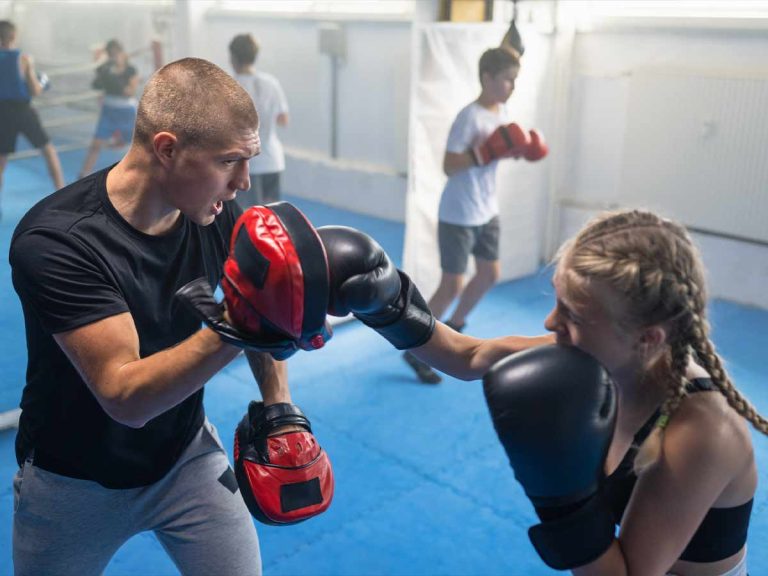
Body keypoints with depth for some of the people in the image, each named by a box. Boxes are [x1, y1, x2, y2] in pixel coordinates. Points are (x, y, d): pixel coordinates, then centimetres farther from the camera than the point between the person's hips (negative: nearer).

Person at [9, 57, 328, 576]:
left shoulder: (216, 215, -14)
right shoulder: (55, 241, -28)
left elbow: (262, 315, 4)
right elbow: (126, 397, -33)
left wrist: (279, 407, -6)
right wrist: (230, 332, -46)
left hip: (186, 456, 3)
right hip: (74, 483, -3)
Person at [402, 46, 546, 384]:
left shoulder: (502, 111, 5)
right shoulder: (470, 116, -21)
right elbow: (449, 166, -25)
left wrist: (519, 150, -1)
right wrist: (486, 152, -32)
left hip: (487, 211, 9)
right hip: (458, 216, -9)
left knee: (489, 274, 19)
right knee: (452, 285, -5)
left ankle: (452, 330, 40)